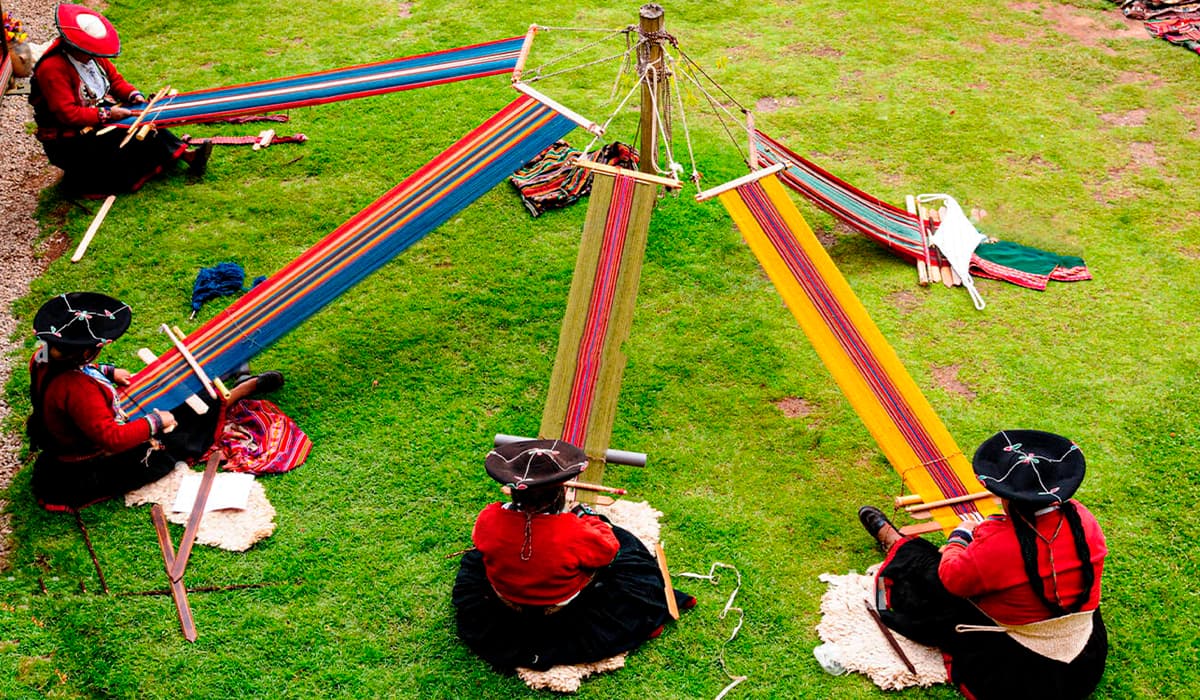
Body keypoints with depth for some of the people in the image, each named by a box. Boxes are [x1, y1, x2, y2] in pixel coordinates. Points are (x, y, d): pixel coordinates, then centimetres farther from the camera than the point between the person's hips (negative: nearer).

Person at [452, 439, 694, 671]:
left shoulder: (490, 520, -31)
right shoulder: (575, 533, -42)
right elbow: (609, 549, -19)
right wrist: (589, 519, -2)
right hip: (564, 616, -3)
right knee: (627, 549, 17)